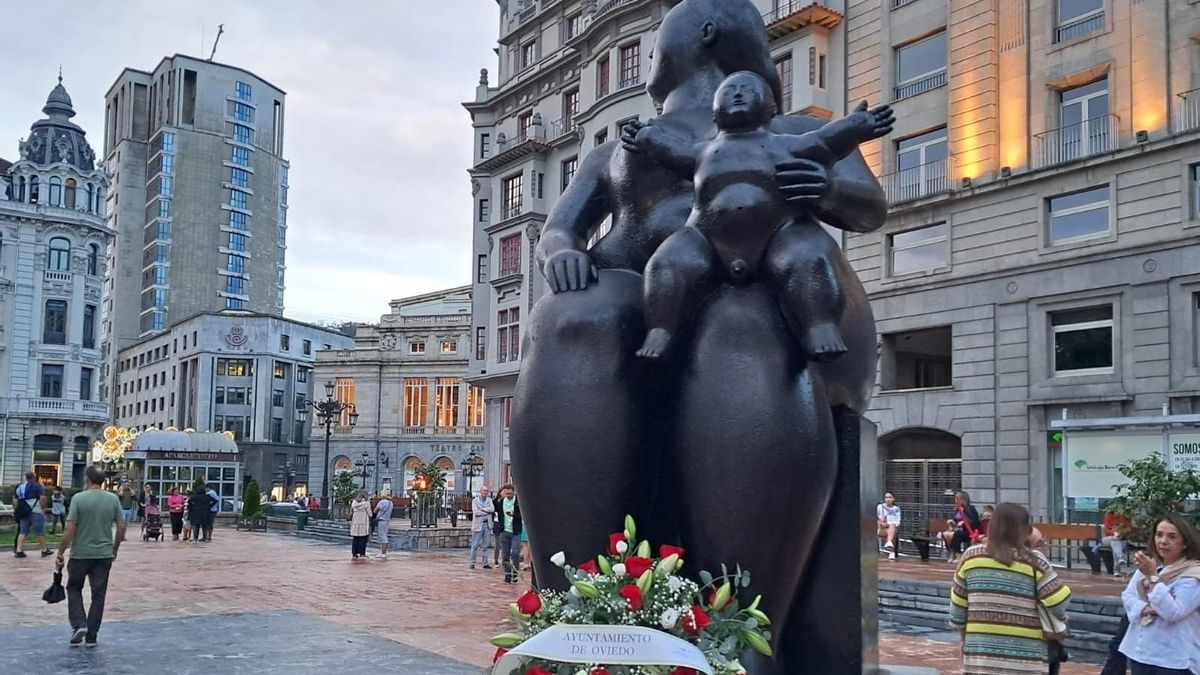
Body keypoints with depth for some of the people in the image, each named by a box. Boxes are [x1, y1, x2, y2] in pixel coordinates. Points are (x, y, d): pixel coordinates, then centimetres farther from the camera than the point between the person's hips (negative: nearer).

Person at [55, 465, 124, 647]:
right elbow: (121, 527, 2)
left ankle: (79, 625, 1)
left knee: (74, 589, 17)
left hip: (80, 554, -2)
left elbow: (70, 529, -12)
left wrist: (60, 553, -3)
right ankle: (91, 636, 11)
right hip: (104, 555, 2)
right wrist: (115, 549, 16)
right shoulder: (113, 499, 0)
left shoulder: (79, 499, -10)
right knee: (98, 595, 9)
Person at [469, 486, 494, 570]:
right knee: (475, 545, -3)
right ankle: (472, 563, 3)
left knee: (486, 545, 7)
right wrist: (487, 512, -8)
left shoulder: (489, 500, 12)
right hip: (478, 524, -4)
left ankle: (485, 563, 11)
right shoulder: (475, 500, 1)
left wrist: (482, 509, -10)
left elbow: (492, 509, -5)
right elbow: (476, 512, -12)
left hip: (487, 524, 4)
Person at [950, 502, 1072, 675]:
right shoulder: (1033, 561, -6)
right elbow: (1058, 601, -8)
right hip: (1024, 655, -2)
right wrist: (1060, 619, 14)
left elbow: (957, 604, 9)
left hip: (981, 650, 3)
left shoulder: (971, 556, 3)